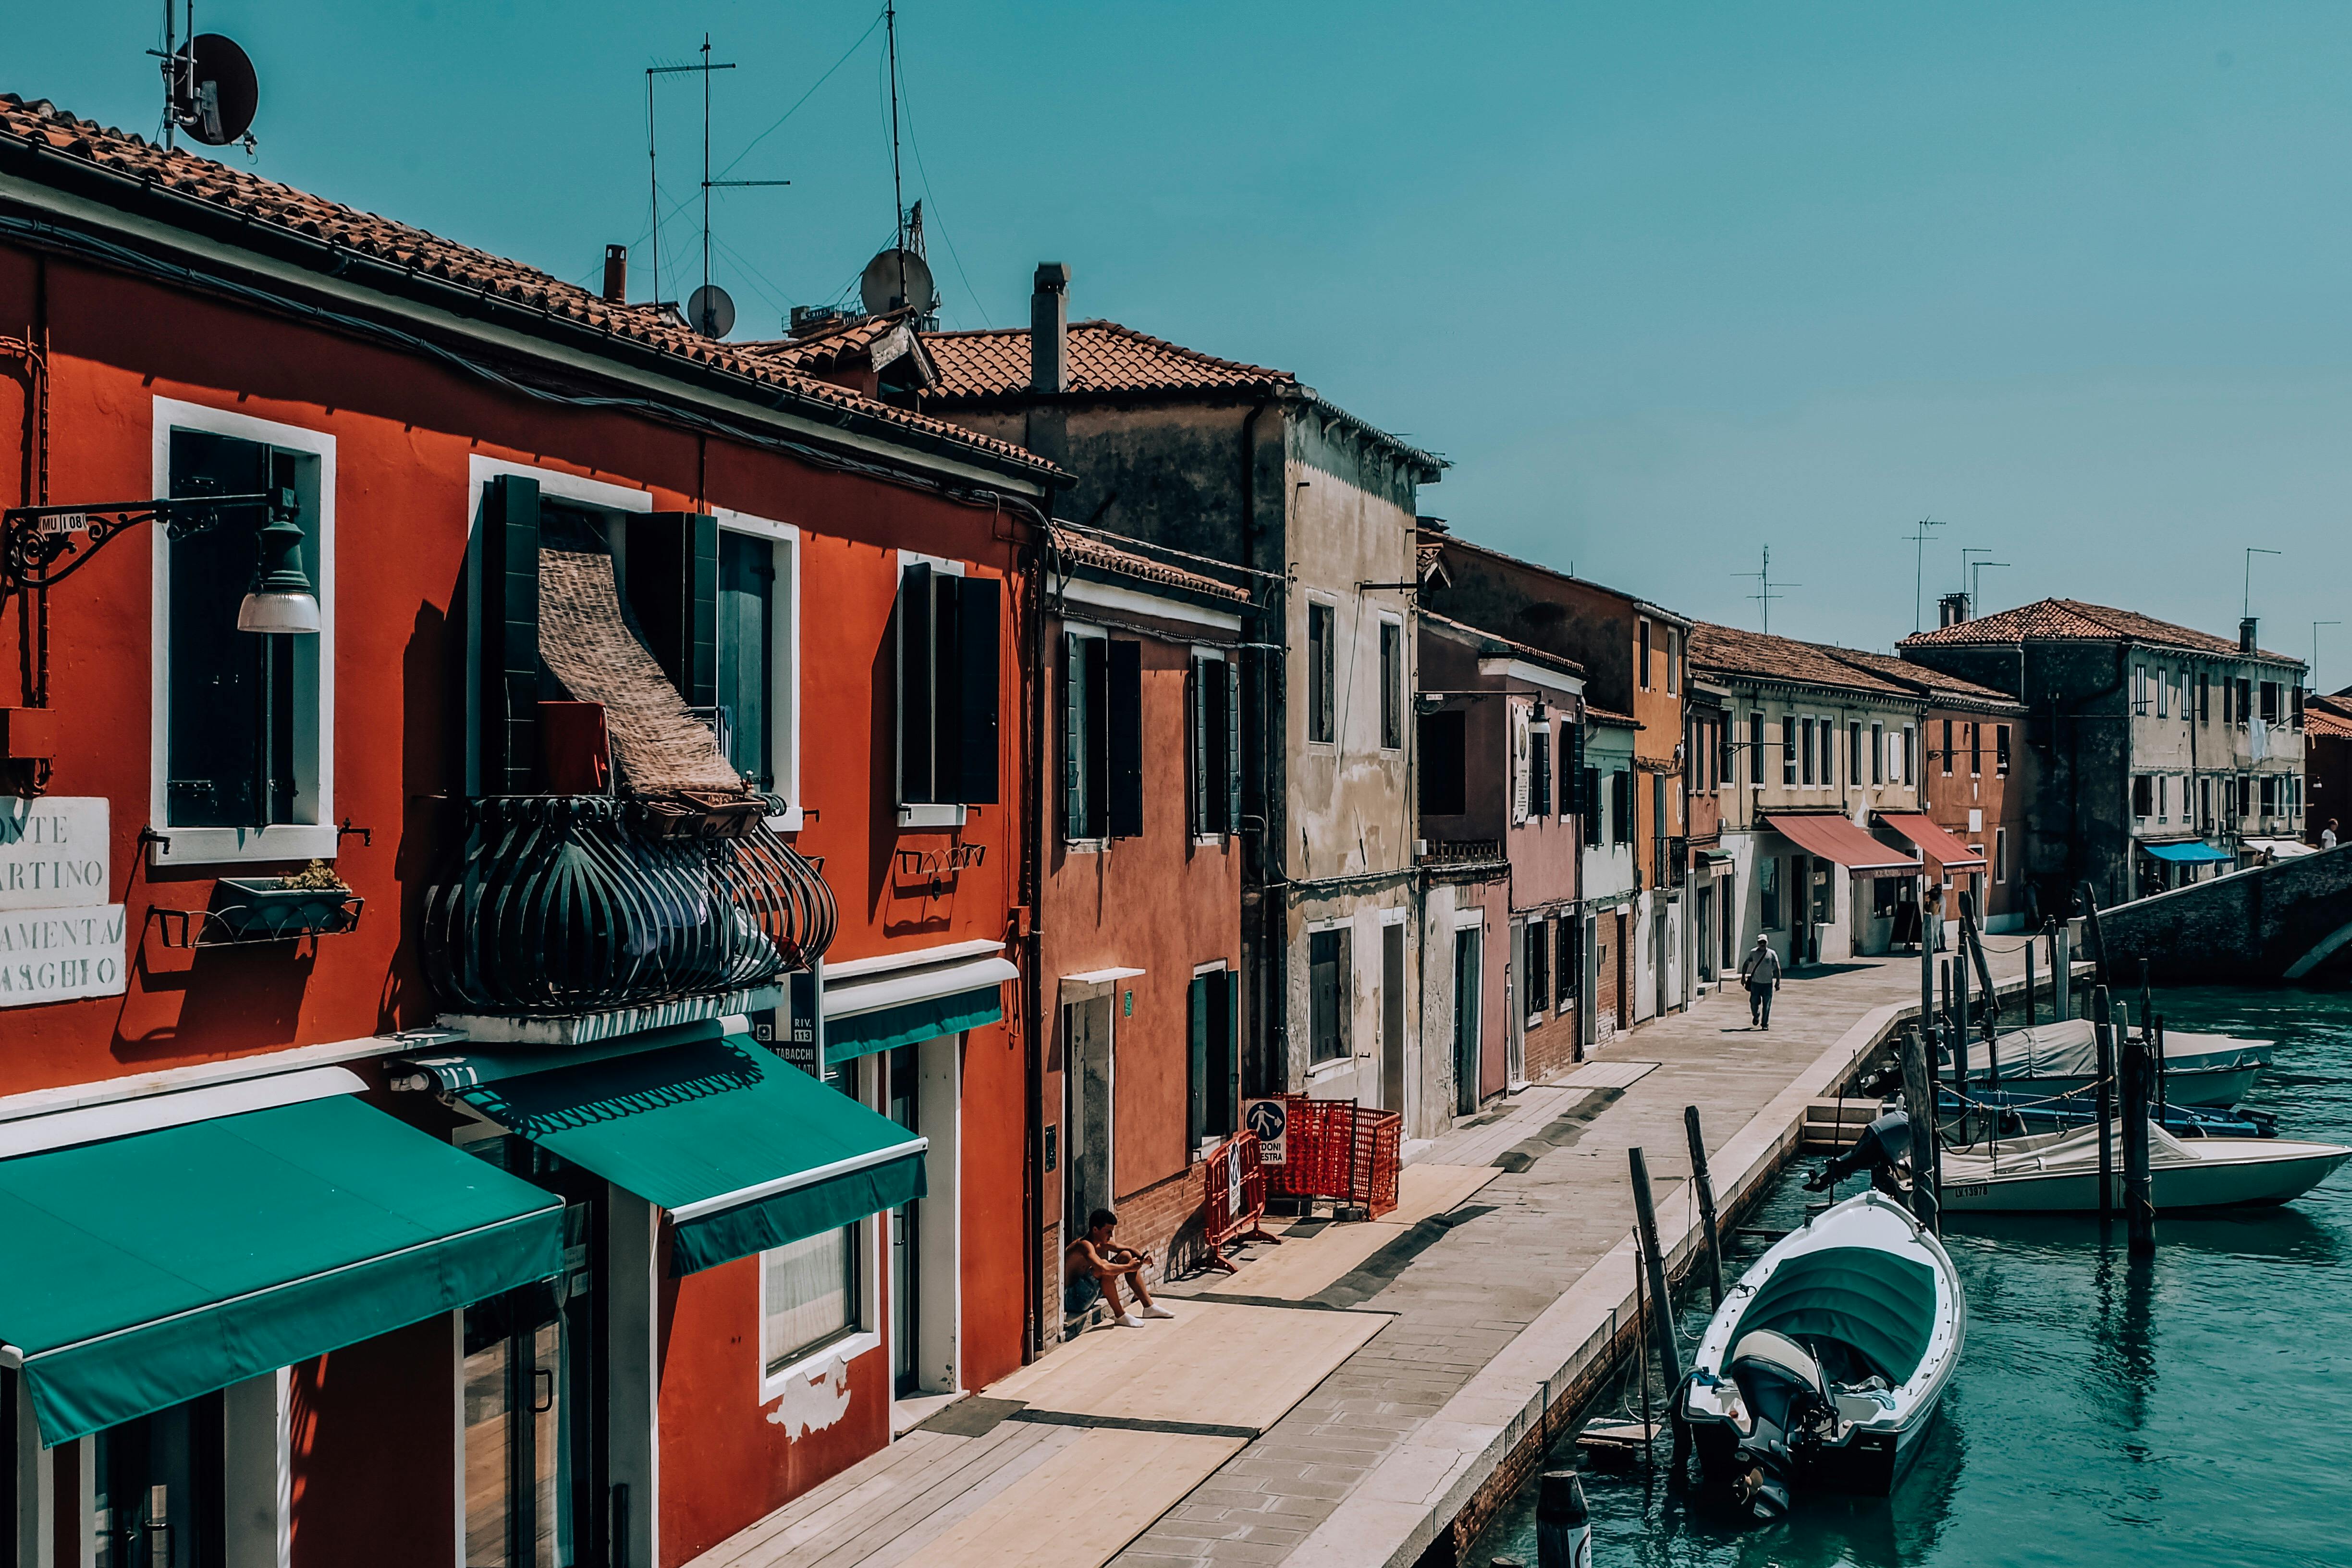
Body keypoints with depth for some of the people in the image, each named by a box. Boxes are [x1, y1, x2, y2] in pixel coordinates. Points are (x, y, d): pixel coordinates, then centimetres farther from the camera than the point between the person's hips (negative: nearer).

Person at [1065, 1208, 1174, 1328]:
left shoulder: (1102, 1243, 4)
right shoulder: (1085, 1245, -25)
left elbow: (1127, 1249, 15)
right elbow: (1102, 1268, -42)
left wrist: (1142, 1257, -7)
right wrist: (1129, 1267, -29)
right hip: (1072, 1300, -10)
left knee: (1126, 1256, 7)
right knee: (1104, 1263, -33)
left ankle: (1149, 1307, 12)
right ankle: (1120, 1316, -19)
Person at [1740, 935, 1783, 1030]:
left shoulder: (1772, 954, 0)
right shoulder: (1753, 953, 3)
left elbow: (1777, 969, 1)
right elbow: (1746, 965, 12)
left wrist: (1778, 983, -3)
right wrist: (1743, 976, 4)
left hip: (1768, 984, -1)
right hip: (1755, 983, 1)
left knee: (1767, 1006, -3)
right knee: (1754, 1003, 3)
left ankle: (1765, 1024, 6)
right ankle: (1756, 1017, 33)